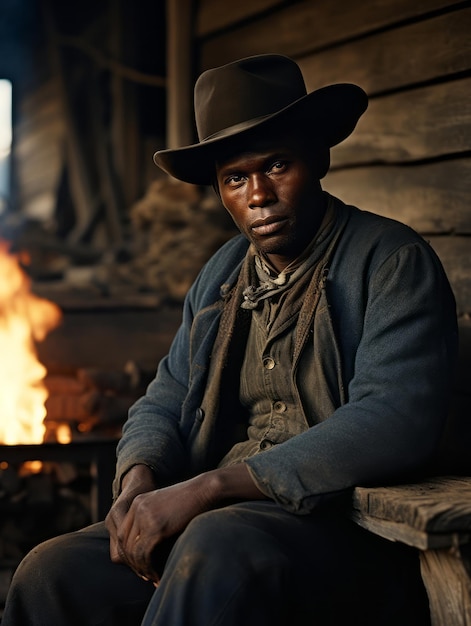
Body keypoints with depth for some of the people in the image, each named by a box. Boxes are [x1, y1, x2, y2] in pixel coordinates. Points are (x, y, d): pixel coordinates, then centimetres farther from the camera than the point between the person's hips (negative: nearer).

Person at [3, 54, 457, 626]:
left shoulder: (394, 262, -5)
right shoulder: (220, 275, 16)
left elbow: (397, 424, -20)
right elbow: (163, 404, 20)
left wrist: (209, 487, -23)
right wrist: (138, 480, -6)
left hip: (340, 530, -5)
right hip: (213, 522, 6)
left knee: (218, 549, -37)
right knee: (52, 572, -15)